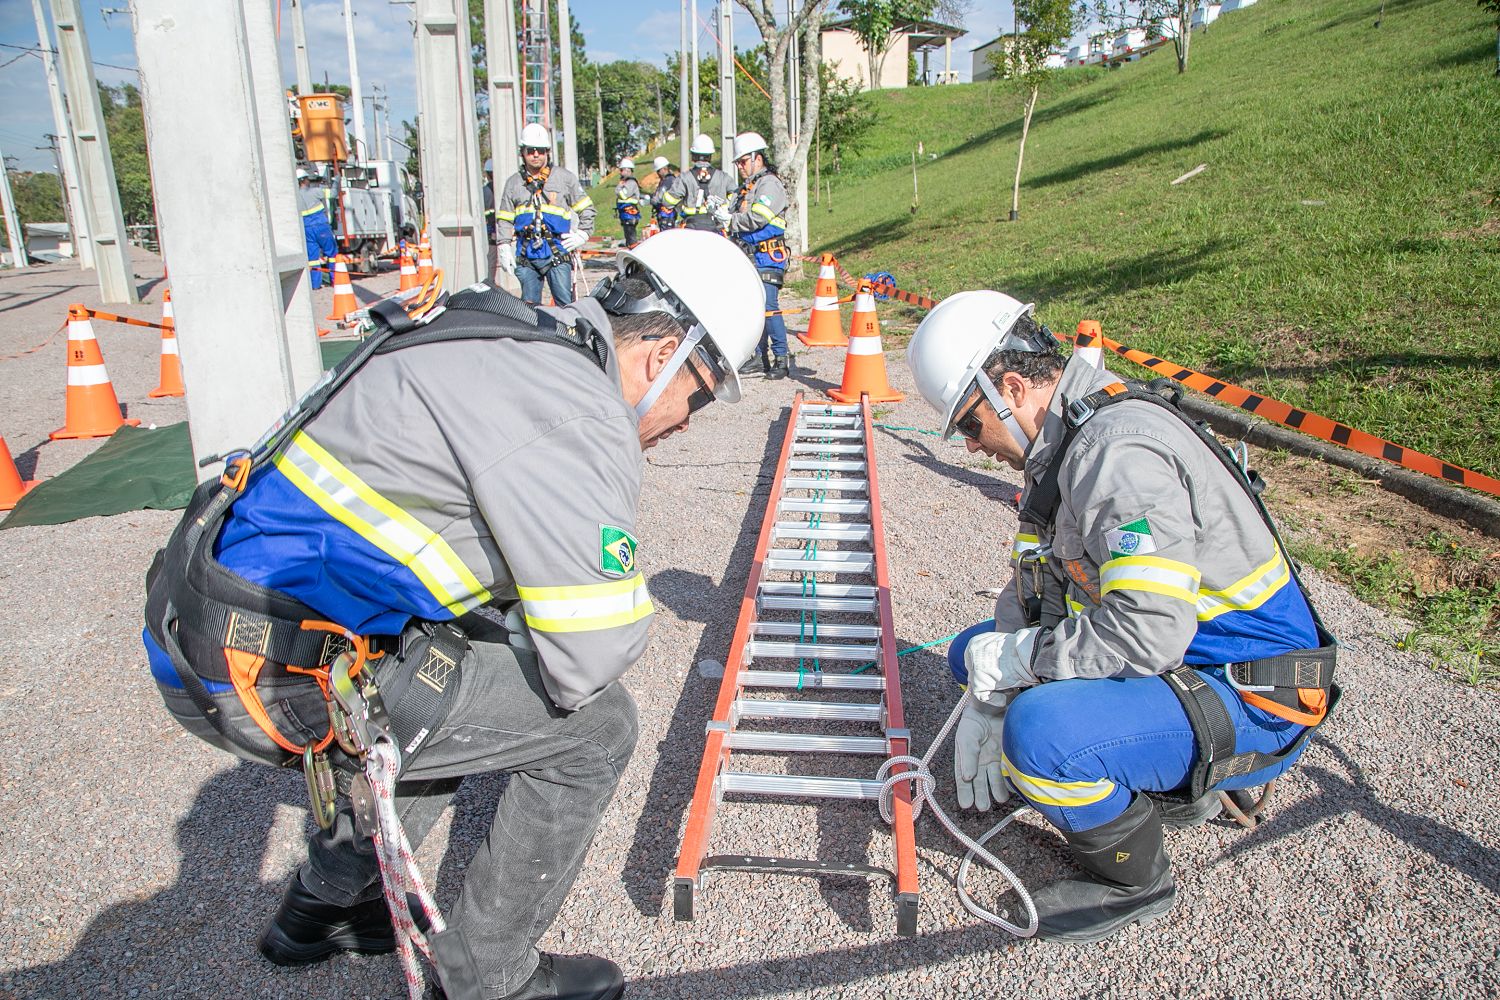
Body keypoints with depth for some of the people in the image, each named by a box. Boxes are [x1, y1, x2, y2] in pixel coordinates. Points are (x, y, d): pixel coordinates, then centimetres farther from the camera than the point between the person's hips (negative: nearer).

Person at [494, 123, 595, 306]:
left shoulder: (565, 177, 6)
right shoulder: (514, 182, 12)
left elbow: (586, 209, 11)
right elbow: (504, 219, 16)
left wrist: (582, 235, 1)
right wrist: (504, 248, 8)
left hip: (557, 252, -3)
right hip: (526, 255, 3)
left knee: (565, 303, -6)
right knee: (529, 305, 5)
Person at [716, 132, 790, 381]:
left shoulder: (770, 184, -8)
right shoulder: (747, 188, 22)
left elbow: (757, 218, -18)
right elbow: (734, 213, 21)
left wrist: (730, 220, -7)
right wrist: (722, 212, 0)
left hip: (767, 259, -9)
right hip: (748, 257, 9)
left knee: (769, 307, -12)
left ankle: (780, 358, -5)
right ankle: (760, 357, 16)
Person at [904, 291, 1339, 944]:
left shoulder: (1121, 449, -27)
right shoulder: (1067, 440, 5)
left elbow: (1146, 633, -34)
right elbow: (1032, 588, 8)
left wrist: (1013, 657, -19)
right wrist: (988, 702, -1)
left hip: (1252, 706, -10)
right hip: (1179, 660, 10)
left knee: (1039, 733, -33)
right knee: (977, 650, 13)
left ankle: (1134, 879, -1)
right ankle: (1174, 782, 14)